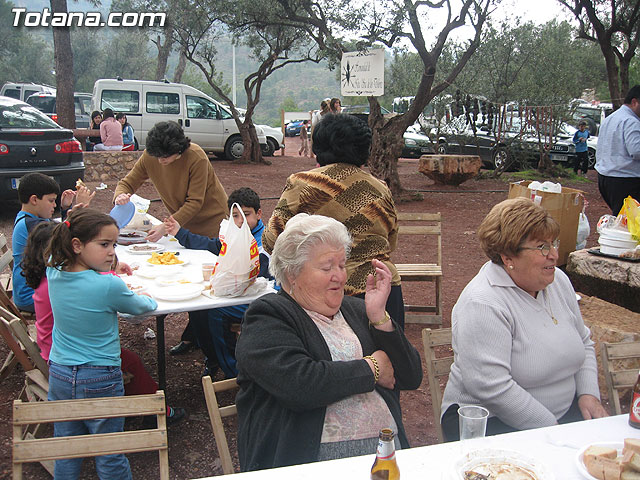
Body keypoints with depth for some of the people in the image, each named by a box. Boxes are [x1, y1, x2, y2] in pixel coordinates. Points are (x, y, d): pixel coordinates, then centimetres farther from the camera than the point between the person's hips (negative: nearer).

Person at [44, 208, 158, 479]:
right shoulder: (110, 286, -21)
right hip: (100, 381, -5)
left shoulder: (54, 273, -5)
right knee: (110, 456, 9)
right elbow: (141, 307, -1)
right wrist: (148, 298, 19)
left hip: (59, 377, 5)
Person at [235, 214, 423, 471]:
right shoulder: (267, 317, 3)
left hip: (387, 449, 5)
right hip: (312, 458, -5)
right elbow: (297, 386, -15)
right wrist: (371, 368, -1)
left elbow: (411, 379, 15)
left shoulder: (355, 310, 20)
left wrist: (378, 317, 2)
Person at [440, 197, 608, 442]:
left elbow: (584, 345, 18)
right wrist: (552, 431, -19)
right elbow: (491, 388, -26)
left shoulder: (558, 281, 6)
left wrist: (589, 394, 2)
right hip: (490, 423, -7)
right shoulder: (482, 305, -21)